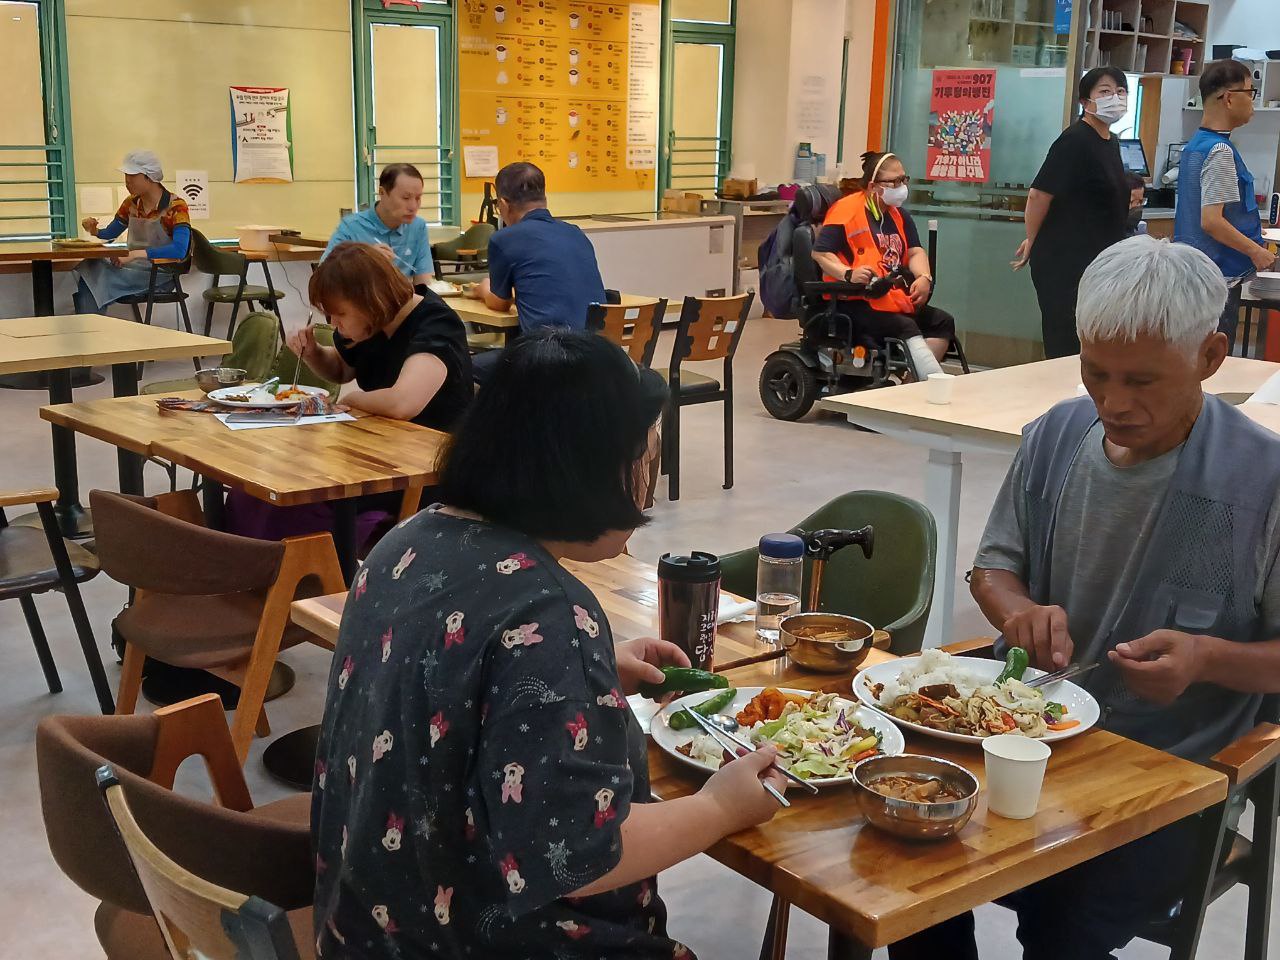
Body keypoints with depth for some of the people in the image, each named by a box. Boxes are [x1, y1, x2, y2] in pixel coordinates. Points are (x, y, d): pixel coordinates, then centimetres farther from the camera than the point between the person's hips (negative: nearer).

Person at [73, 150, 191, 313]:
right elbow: (110, 233, 23)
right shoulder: (131, 203, 9)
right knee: (88, 267, -20)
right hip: (134, 268, 6)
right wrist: (94, 231, -2)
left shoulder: (175, 206, -10)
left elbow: (179, 250, -25)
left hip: (159, 276, -6)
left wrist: (135, 254, -30)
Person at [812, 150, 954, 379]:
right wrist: (849, 274, -29)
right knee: (906, 328, -28)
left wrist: (924, 278, -11)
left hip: (895, 300, 9)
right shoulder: (846, 210, -8)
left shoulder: (899, 215, 18)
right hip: (854, 302, -9)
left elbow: (915, 251, 11)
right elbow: (820, 253, -13)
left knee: (943, 322, -6)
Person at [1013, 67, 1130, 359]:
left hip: (1098, 259, 9)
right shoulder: (1075, 140, -15)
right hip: (1063, 261, -9)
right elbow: (1039, 194, -17)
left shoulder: (1111, 143, 13)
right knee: (1066, 345, -6)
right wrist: (1032, 242, -7)